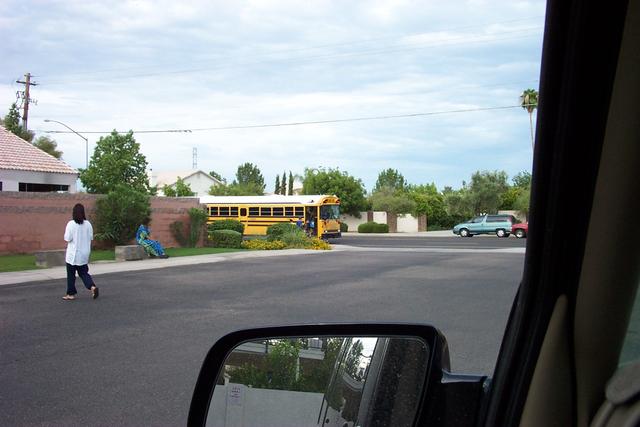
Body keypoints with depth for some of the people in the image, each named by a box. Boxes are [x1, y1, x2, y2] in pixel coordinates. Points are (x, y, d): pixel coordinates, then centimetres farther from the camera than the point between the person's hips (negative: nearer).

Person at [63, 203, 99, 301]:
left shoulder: (71, 224, -15)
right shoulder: (88, 224, -3)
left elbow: (67, 239, -15)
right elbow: (91, 238, 3)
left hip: (73, 254, -4)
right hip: (84, 254, 4)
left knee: (71, 274, 9)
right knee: (83, 273, 15)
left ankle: (71, 294, 15)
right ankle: (92, 286, -6)